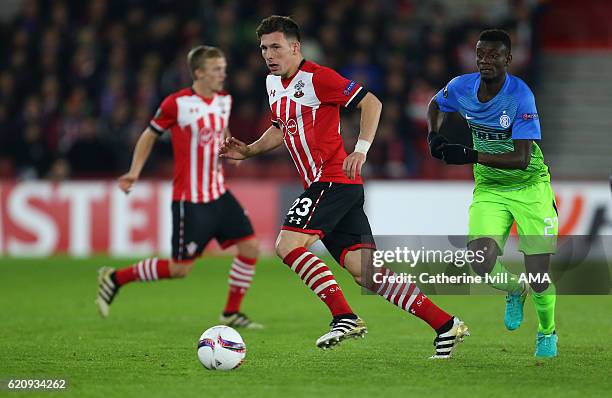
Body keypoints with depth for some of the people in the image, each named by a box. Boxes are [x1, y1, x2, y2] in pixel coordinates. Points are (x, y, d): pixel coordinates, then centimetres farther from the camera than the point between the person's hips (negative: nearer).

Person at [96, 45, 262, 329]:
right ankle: (115, 278, 13)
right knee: (180, 269, -4)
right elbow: (149, 135, -1)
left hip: (219, 194, 7)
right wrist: (135, 172, -9)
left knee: (250, 247, -2)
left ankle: (231, 314, 12)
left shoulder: (224, 100, 6)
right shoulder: (177, 103, -14)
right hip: (189, 199, -7)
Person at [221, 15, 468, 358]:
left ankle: (345, 316, -18)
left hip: (334, 181, -8)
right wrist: (248, 151, 18)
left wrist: (361, 149, -21)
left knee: (288, 245, -18)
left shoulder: (316, 77, -10)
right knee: (365, 271, 0)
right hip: (324, 186, 8)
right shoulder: (273, 83, 17)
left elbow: (371, 103, -12)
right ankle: (445, 324, 0)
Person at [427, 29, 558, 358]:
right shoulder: (461, 87, -8)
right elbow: (435, 105, 18)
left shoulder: (520, 96, -23)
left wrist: (471, 156, -35)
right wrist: (434, 136, -1)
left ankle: (547, 332, 27)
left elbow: (521, 159, -29)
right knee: (482, 264, -19)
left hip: (529, 186, -4)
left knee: (539, 279, -6)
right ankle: (514, 291, 17)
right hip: (489, 190, 4)